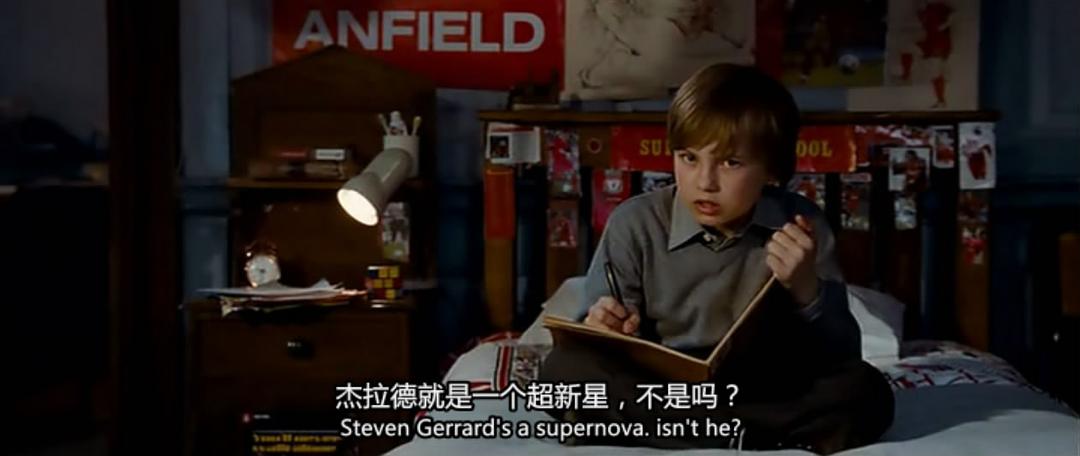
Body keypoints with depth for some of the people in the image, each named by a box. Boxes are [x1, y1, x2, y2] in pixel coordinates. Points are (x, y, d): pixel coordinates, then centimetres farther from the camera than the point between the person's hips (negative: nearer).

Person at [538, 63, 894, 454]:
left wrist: (807, 291, -23)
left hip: (769, 396, 0)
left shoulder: (800, 228, -4)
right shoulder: (635, 224, -4)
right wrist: (603, 330, -25)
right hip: (659, 394, 0)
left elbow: (841, 357, -6)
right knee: (567, 369, -27)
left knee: (864, 392, -26)